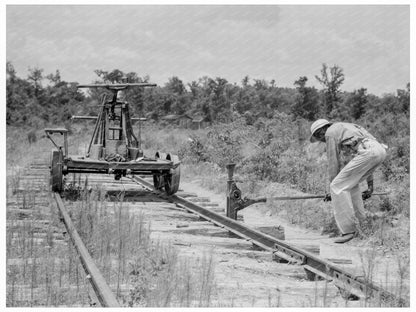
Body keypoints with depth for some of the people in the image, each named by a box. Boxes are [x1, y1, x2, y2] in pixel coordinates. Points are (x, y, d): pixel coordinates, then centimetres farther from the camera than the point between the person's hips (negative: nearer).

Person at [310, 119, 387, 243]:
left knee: (338, 187, -4)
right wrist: (370, 185, 39)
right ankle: (359, 221, 30)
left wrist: (332, 189, 20)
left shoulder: (330, 133, 11)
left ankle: (349, 230, -7)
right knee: (350, 182, 28)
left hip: (366, 153, -9)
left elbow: (333, 163, 12)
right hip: (380, 150, 9)